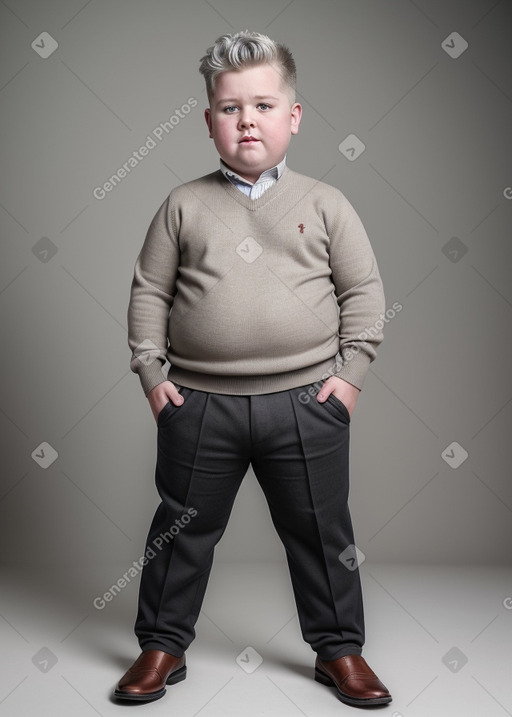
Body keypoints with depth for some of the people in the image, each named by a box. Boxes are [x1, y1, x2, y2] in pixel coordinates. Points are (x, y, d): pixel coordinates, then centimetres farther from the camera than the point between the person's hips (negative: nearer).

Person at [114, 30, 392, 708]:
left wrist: (350, 372, -2)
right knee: (182, 530, 13)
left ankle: (339, 648, 30)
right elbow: (149, 290, 7)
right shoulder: (184, 204, 3)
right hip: (199, 403, 1)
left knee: (322, 532, 11)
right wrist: (151, 372, 1)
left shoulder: (324, 203, 2)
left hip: (307, 401, 0)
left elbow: (364, 289, 5)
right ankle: (162, 645, 31)